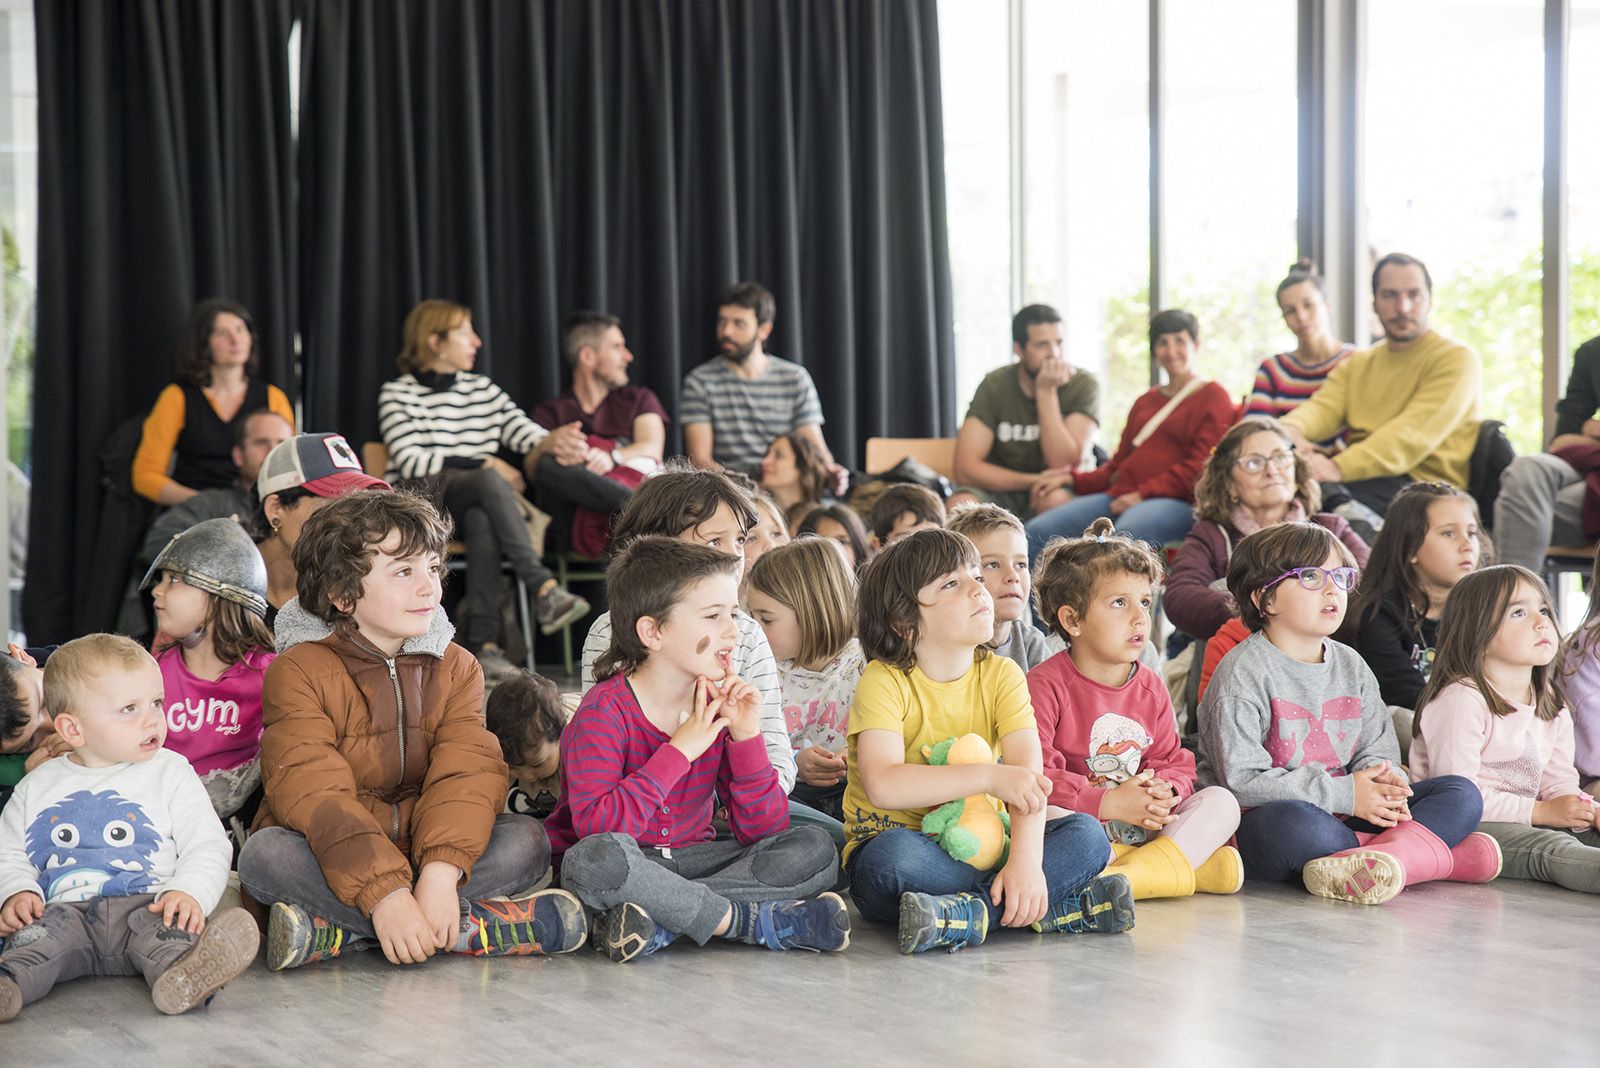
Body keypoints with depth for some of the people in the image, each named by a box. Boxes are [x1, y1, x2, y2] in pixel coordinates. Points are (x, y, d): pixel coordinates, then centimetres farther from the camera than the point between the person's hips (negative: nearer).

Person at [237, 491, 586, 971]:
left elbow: (468, 774, -12)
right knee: (265, 854, -33)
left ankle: (337, 931, -29)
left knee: (526, 840, -20)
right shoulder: (298, 671, -8)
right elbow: (314, 795, -22)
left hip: (424, 855, 3)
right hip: (331, 856, -3)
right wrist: (383, 894, -36)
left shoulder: (457, 668, 5)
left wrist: (440, 873, -32)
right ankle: (471, 925, -33)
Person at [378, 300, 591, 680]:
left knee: (482, 520, -35)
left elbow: (527, 434, 3)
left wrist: (551, 441, -22)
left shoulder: (484, 391, 19)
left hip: (476, 507, 3)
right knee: (490, 483, -33)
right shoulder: (397, 395, 6)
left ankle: (484, 644, -41)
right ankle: (544, 588, -42)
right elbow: (411, 462, -9)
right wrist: (485, 464, -13)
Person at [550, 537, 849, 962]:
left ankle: (661, 921, -28)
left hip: (690, 859, 6)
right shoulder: (606, 711, -14)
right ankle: (751, 922, -26)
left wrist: (746, 737, -14)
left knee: (815, 849, -14)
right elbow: (596, 828, -28)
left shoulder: (720, 705, 1)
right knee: (597, 857, -40)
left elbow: (762, 832, -2)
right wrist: (678, 751, -25)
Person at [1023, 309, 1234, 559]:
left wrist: (1143, 494, -14)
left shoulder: (1214, 398, 8)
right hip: (1120, 496, 7)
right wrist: (1076, 481, 10)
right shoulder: (1146, 402, 31)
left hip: (1176, 501, -7)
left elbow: (1201, 467, -5)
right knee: (1037, 530, -16)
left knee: (1126, 533, -42)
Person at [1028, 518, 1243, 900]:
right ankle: (1188, 864, -31)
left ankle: (1128, 877, -33)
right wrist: (1108, 802, -25)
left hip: (1147, 831, 6)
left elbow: (1175, 763, 12)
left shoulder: (1151, 688, 11)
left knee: (1221, 801, -11)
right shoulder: (1045, 684, -9)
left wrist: (1165, 792, -14)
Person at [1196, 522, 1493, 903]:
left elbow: (1379, 750, 14)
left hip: (1345, 818, 7)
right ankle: (1434, 854, -27)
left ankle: (1394, 851, -34)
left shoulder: (1352, 667, 13)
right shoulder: (1243, 672, -9)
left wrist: (1382, 781, -13)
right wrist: (1345, 794, -20)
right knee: (1293, 822, -42)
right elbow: (1243, 779, -17)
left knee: (1462, 793, -3)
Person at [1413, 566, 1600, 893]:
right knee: (1550, 847, -32)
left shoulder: (1553, 708, 14)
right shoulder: (1461, 700, -14)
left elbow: (1559, 783, 14)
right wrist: (1541, 813, -17)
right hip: (1462, 827, -9)